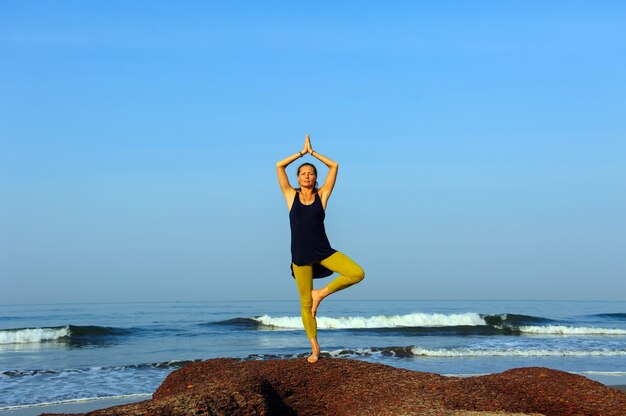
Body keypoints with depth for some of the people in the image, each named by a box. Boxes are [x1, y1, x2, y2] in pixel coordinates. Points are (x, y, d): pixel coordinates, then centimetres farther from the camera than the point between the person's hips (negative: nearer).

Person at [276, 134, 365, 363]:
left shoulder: (322, 195, 4)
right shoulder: (291, 195, 4)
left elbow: (334, 166, 3)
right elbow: (279, 166, 0)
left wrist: (312, 152, 11)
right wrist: (302, 152, 9)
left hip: (323, 251, 1)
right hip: (300, 256, -1)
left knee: (357, 273, -19)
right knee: (305, 304, 3)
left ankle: (321, 293, 0)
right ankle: (314, 347, 17)